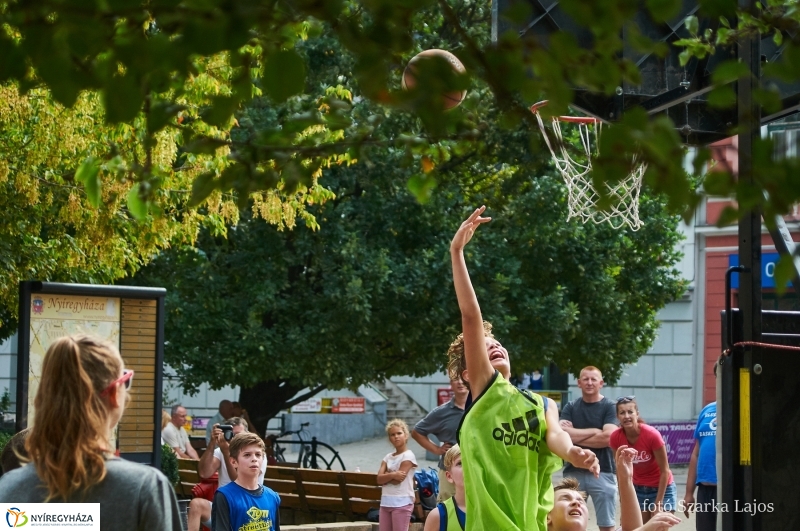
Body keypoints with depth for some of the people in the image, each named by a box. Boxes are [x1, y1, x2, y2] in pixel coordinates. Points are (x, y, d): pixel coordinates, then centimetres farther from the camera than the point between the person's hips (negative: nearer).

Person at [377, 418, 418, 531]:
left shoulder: (408, 456, -7)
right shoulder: (388, 457, 12)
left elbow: (398, 479, -16)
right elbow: (379, 479, -2)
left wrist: (386, 476, 1)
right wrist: (392, 475, -18)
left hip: (402, 503, -7)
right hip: (386, 502, 7)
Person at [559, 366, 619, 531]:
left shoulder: (609, 407, 2)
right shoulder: (570, 408, 9)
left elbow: (607, 438, -12)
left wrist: (575, 436, -6)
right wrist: (594, 431, -8)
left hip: (603, 472, -2)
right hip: (574, 472, 2)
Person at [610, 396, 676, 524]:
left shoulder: (651, 434, -25)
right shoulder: (616, 437, -14)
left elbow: (665, 471, -18)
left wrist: (658, 502, -18)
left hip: (661, 488, -4)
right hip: (637, 489, 4)